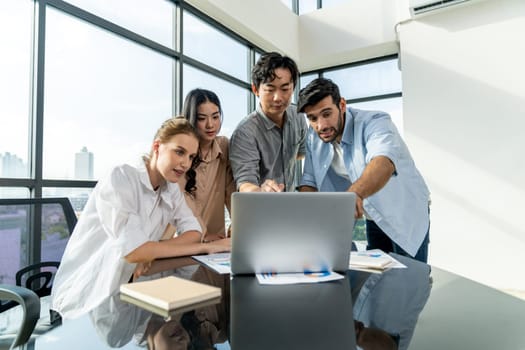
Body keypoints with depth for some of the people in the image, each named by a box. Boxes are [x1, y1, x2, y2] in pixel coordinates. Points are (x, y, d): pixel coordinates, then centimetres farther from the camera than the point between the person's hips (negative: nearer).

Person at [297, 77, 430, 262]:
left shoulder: (375, 122, -28)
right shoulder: (314, 138, -10)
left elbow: (384, 163, -48)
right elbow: (309, 182, -7)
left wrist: (355, 193, -67)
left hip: (406, 215, -5)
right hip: (373, 218, 5)